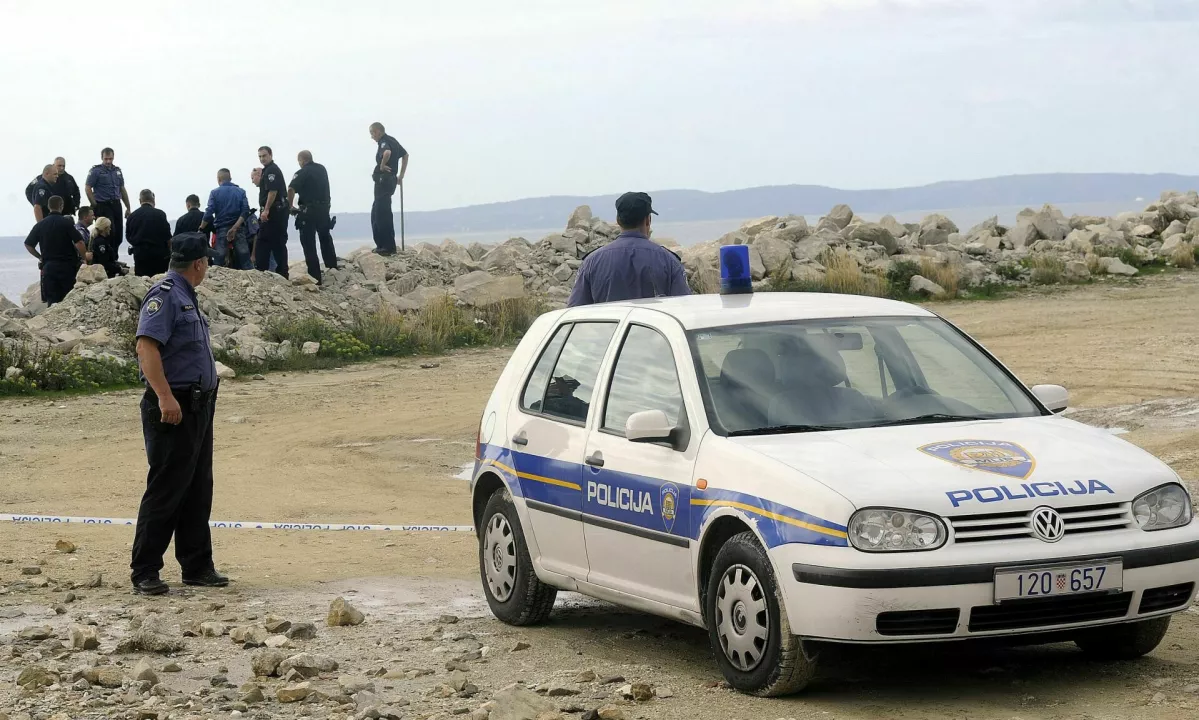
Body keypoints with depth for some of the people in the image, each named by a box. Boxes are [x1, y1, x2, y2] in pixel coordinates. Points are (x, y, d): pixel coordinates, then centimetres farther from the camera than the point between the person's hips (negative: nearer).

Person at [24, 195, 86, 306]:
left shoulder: (40, 225, 5)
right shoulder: (67, 222, -8)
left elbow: (28, 245, 9)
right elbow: (78, 243, -15)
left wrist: (40, 257, 20)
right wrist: (85, 258, -2)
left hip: (48, 266, 3)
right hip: (67, 266, -3)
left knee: (51, 300, 5)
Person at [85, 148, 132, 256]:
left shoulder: (117, 171, 15)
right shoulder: (96, 171, -3)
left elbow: (122, 190, 20)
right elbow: (87, 188, -7)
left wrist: (128, 208, 17)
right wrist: (95, 206, -9)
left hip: (116, 205, 6)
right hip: (103, 206, -6)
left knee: (119, 235, 5)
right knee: (110, 233, -12)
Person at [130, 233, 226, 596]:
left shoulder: (186, 297, 17)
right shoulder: (165, 295, -12)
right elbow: (146, 346, -23)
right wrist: (165, 397, -30)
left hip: (198, 406, 10)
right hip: (174, 408, -10)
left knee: (198, 491, 13)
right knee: (166, 490, -7)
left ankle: (197, 566, 20)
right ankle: (144, 572, -2)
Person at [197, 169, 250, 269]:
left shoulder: (215, 193, 1)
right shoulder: (241, 192, 7)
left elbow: (209, 213, -7)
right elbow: (245, 210, -6)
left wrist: (201, 229, 3)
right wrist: (235, 227, -11)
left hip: (222, 229, -1)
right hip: (239, 229, 1)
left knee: (219, 260, 1)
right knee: (244, 257, 0)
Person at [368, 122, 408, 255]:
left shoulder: (384, 142, -15)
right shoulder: (392, 140, 15)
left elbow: (387, 152, -39)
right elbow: (405, 155, 28)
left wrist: (382, 165, -22)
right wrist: (401, 175, 25)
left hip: (383, 180, -10)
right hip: (391, 179, 10)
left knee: (383, 214, -6)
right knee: (376, 213, 17)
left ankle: (388, 247, -5)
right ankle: (381, 244, 19)